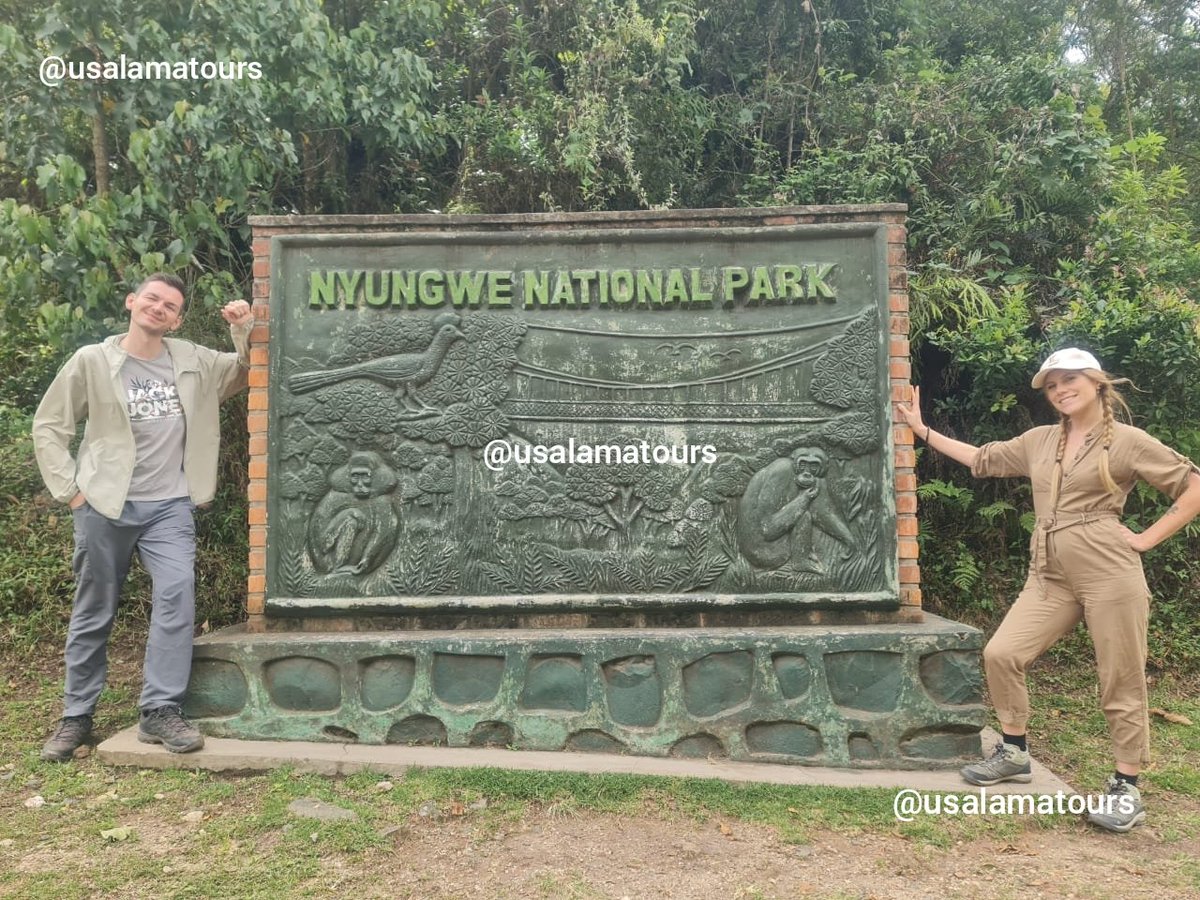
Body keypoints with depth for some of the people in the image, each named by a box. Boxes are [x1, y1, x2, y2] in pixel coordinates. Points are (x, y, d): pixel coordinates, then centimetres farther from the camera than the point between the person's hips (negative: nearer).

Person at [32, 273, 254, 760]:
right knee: (93, 612, 8)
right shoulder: (91, 361, -2)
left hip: (169, 506, 1)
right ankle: (76, 717, 23)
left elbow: (247, 372, 14)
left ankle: (160, 712, -6)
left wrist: (243, 329, -4)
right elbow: (48, 427, 3)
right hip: (103, 505, -1)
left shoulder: (194, 361, 4)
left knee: (177, 596, -14)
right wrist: (70, 490, -4)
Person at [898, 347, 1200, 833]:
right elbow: (981, 459, 21)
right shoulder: (1039, 440, 13)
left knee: (1121, 682, 2)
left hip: (1109, 572, -5)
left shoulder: (1127, 441, -2)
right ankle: (1014, 753, 16)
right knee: (1001, 653, -2)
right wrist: (922, 429, 20)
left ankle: (1126, 787, 17)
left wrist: (1147, 539, -7)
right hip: (1050, 575, 6)